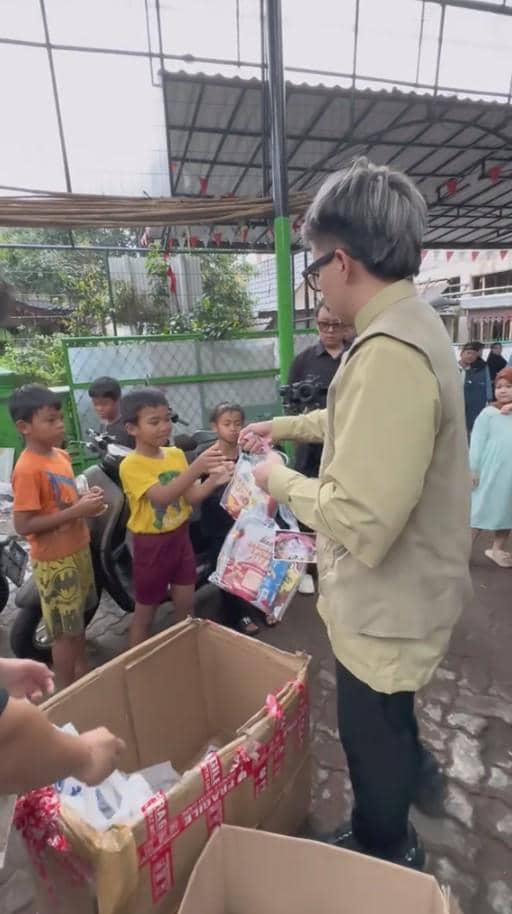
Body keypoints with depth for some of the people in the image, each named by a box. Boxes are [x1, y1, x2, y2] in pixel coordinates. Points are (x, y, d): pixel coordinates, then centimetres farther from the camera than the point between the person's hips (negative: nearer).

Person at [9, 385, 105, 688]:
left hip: (78, 550, 8)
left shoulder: (61, 455, 4)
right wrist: (78, 511, -27)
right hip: (55, 561, -8)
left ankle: (84, 674, 43)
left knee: (78, 621, 24)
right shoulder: (27, 469, -22)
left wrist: (87, 499, -4)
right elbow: (23, 525, -24)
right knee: (65, 632, 7)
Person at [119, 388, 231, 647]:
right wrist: (196, 468, -46)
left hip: (180, 537, 5)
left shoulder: (177, 455, 0)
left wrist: (214, 479, -23)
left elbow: (191, 497, -3)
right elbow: (162, 496, -32)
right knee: (145, 611, 12)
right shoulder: (131, 465, -18)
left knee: (186, 606, 16)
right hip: (151, 544, -5)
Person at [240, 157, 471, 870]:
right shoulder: (410, 323, 4)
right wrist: (284, 426, 19)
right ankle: (415, 771, 62)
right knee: (384, 718, 34)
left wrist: (281, 481, -17)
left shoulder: (389, 352, -32)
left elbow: (359, 522, -35)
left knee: (371, 738, 19)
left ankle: (385, 858, 49)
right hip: (403, 585, 9)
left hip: (386, 601, -9)